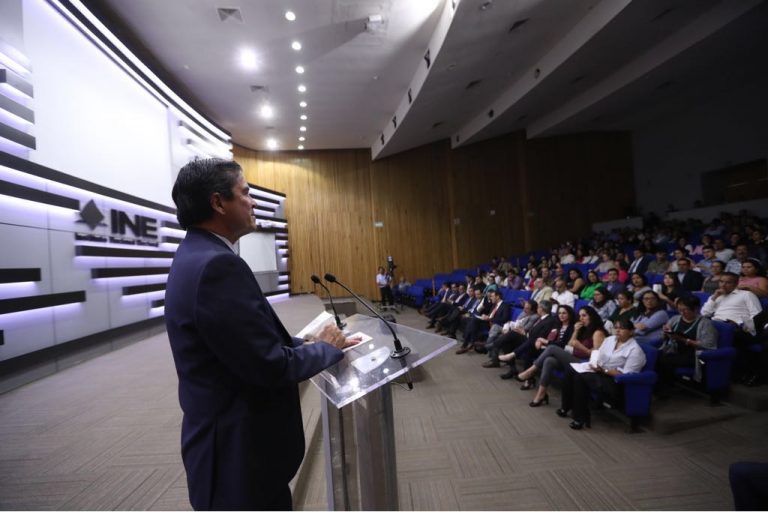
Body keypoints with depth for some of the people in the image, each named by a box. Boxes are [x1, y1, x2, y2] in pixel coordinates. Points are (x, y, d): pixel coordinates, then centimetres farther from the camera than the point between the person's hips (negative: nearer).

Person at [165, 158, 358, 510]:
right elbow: (271, 366, -27)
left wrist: (308, 343, 0)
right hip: (240, 453, -9)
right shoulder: (217, 264, -27)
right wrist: (327, 347, -11)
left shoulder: (195, 256, 5)